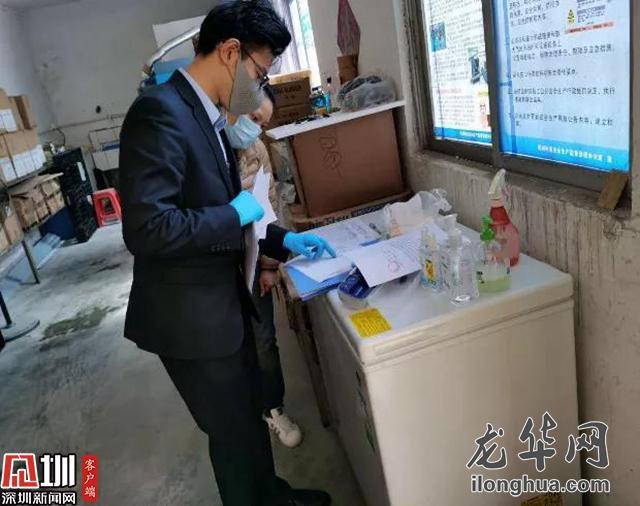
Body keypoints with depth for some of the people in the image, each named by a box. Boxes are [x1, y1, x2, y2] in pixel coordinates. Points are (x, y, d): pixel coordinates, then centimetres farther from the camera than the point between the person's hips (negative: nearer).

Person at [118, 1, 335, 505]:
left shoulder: (208, 117, 8)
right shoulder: (161, 112, -21)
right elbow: (145, 228, -30)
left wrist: (283, 240, 9)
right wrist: (235, 215, -19)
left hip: (224, 302, 9)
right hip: (190, 314, -9)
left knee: (251, 413, 26)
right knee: (234, 430, 12)